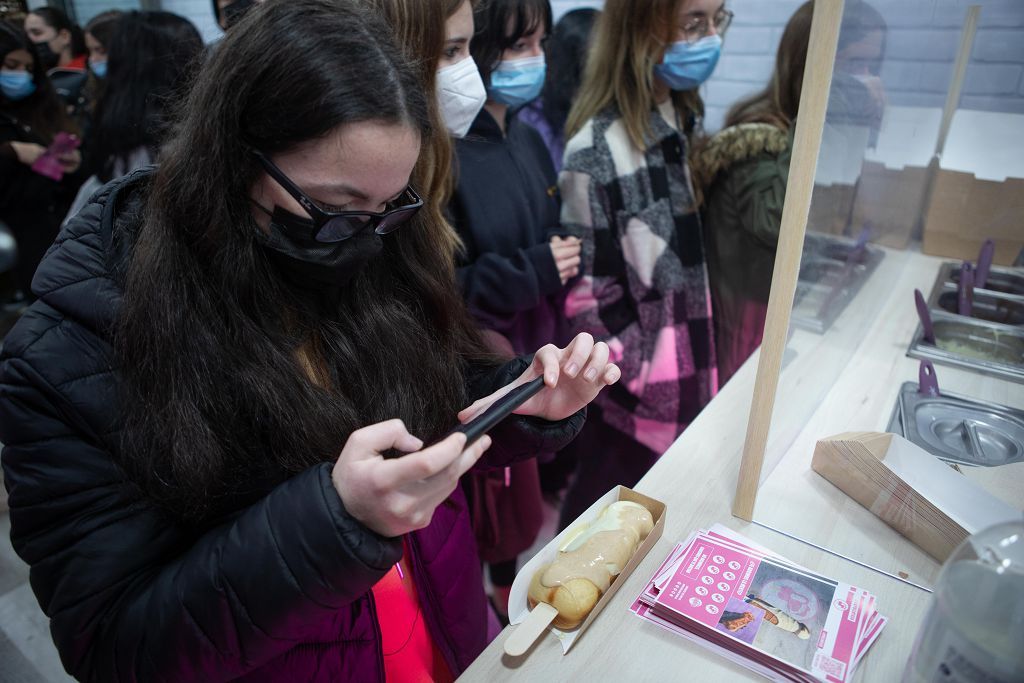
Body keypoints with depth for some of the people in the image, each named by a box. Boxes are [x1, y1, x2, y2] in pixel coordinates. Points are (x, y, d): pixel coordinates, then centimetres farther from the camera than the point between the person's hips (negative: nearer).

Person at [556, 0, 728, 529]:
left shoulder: (685, 115, 2)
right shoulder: (599, 150, -24)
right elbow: (586, 292, -20)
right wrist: (647, 375, -13)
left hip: (688, 372, 7)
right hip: (632, 390, -7)